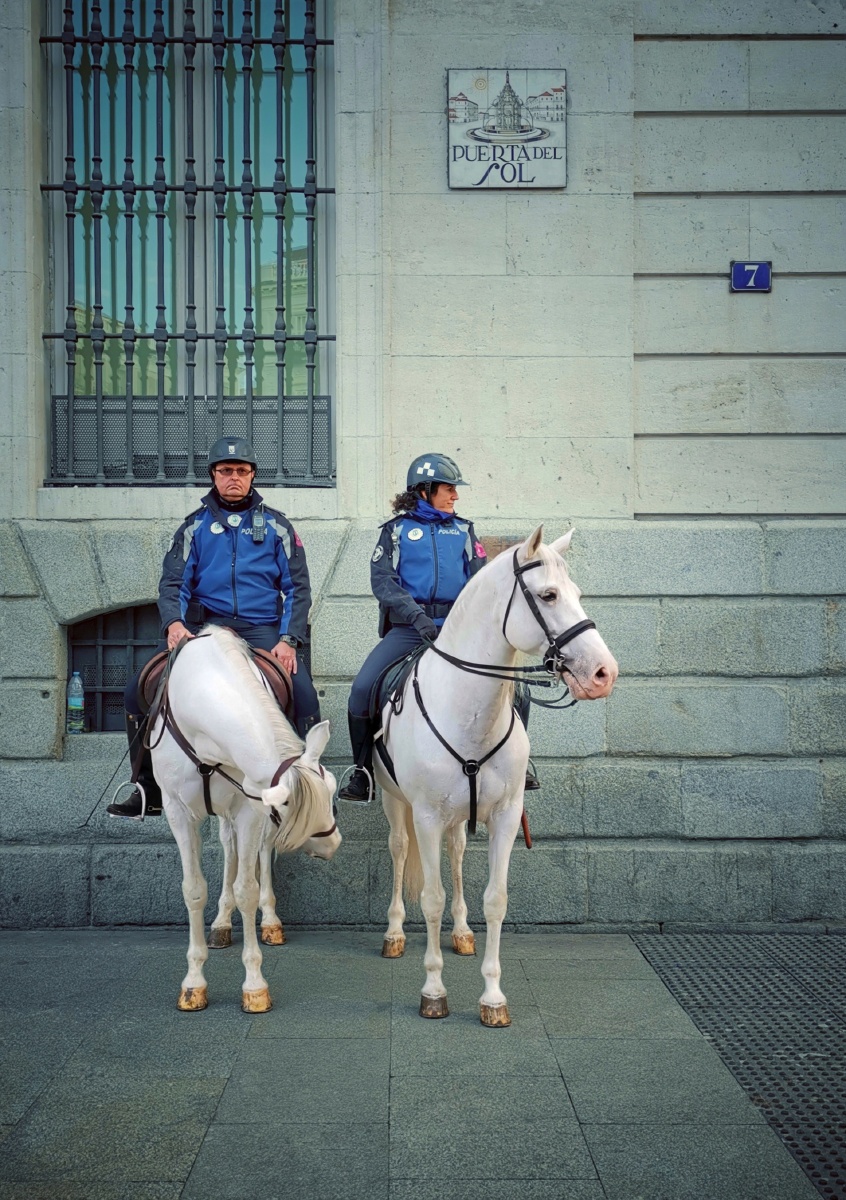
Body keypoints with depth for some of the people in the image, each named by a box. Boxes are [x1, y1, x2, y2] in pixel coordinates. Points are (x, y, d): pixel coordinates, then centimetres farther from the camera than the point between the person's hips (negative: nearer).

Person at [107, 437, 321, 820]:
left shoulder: (275, 525, 10)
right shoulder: (195, 526, 12)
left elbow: (297, 587, 7)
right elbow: (173, 582, 4)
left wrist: (288, 640, -7)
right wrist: (173, 623, -17)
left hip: (261, 629, -1)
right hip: (203, 626, 1)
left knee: (304, 693, -25)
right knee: (138, 690, -13)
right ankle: (149, 790, 2)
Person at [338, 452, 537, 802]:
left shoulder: (463, 530, 15)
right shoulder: (397, 529, 7)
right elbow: (382, 579, -5)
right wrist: (417, 615, -20)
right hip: (409, 628, -2)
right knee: (362, 688, -19)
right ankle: (362, 772, -1)